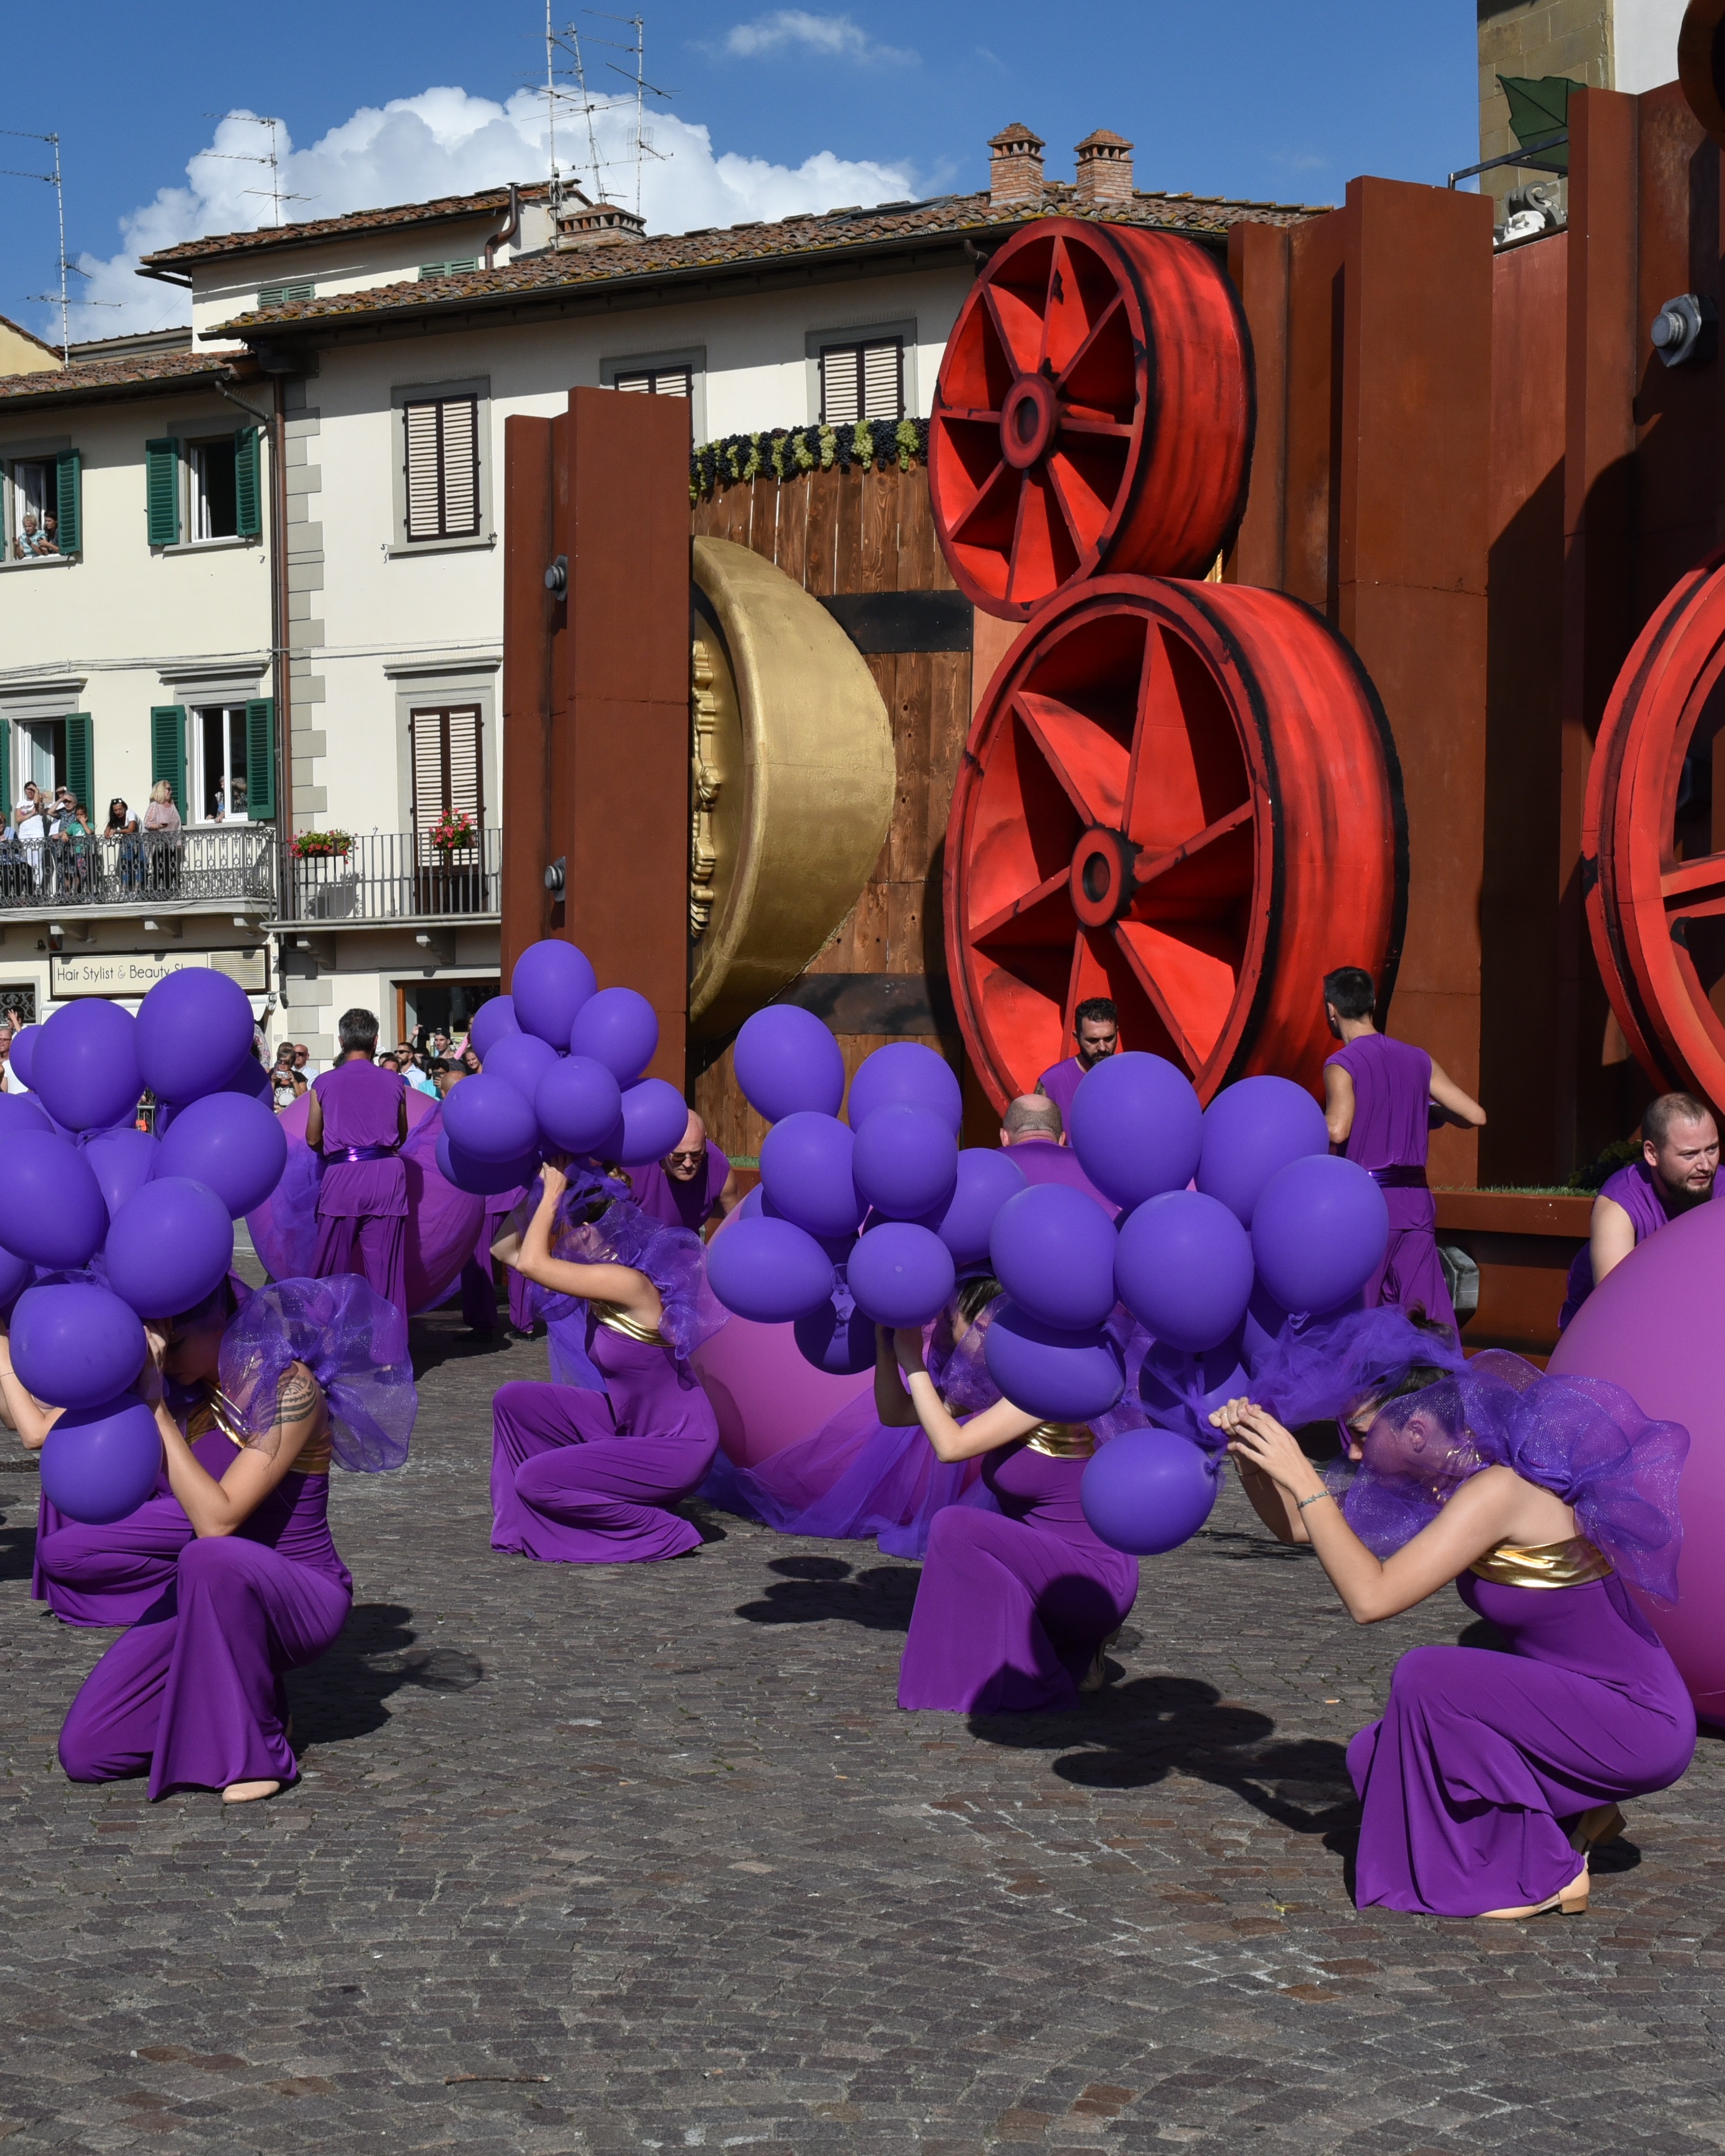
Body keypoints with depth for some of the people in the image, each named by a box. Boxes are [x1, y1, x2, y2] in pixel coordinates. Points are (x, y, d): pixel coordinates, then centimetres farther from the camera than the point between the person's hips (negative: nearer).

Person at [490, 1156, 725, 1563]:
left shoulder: (629, 1284, -25)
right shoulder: (607, 1277, 2)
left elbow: (532, 1264, -27)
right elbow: (508, 1250, 13)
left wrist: (554, 1190, -16)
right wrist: (549, 1191, 6)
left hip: (677, 1448, -9)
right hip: (628, 1424, 9)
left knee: (533, 1480, -12)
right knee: (513, 1401, 3)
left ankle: (661, 1533, 0)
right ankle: (528, 1527, 11)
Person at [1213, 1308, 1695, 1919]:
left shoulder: (1500, 1490, -26)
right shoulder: (1445, 1475, 1)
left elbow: (1371, 1598, -33)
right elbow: (1297, 1527, 9)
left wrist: (1302, 1478, -27)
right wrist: (1251, 1451, -9)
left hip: (1637, 1726, -9)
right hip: (1587, 1706, 9)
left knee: (1426, 1678, -23)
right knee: (1378, 1758, 5)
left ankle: (1546, 1875, -8)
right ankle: (1577, 1812, 16)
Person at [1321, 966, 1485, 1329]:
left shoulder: (1342, 1066, -8)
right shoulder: (1417, 1060, 8)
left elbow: (1336, 1130, -25)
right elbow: (1475, 1116, 5)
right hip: (1417, 1202, 5)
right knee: (1431, 1316, 5)